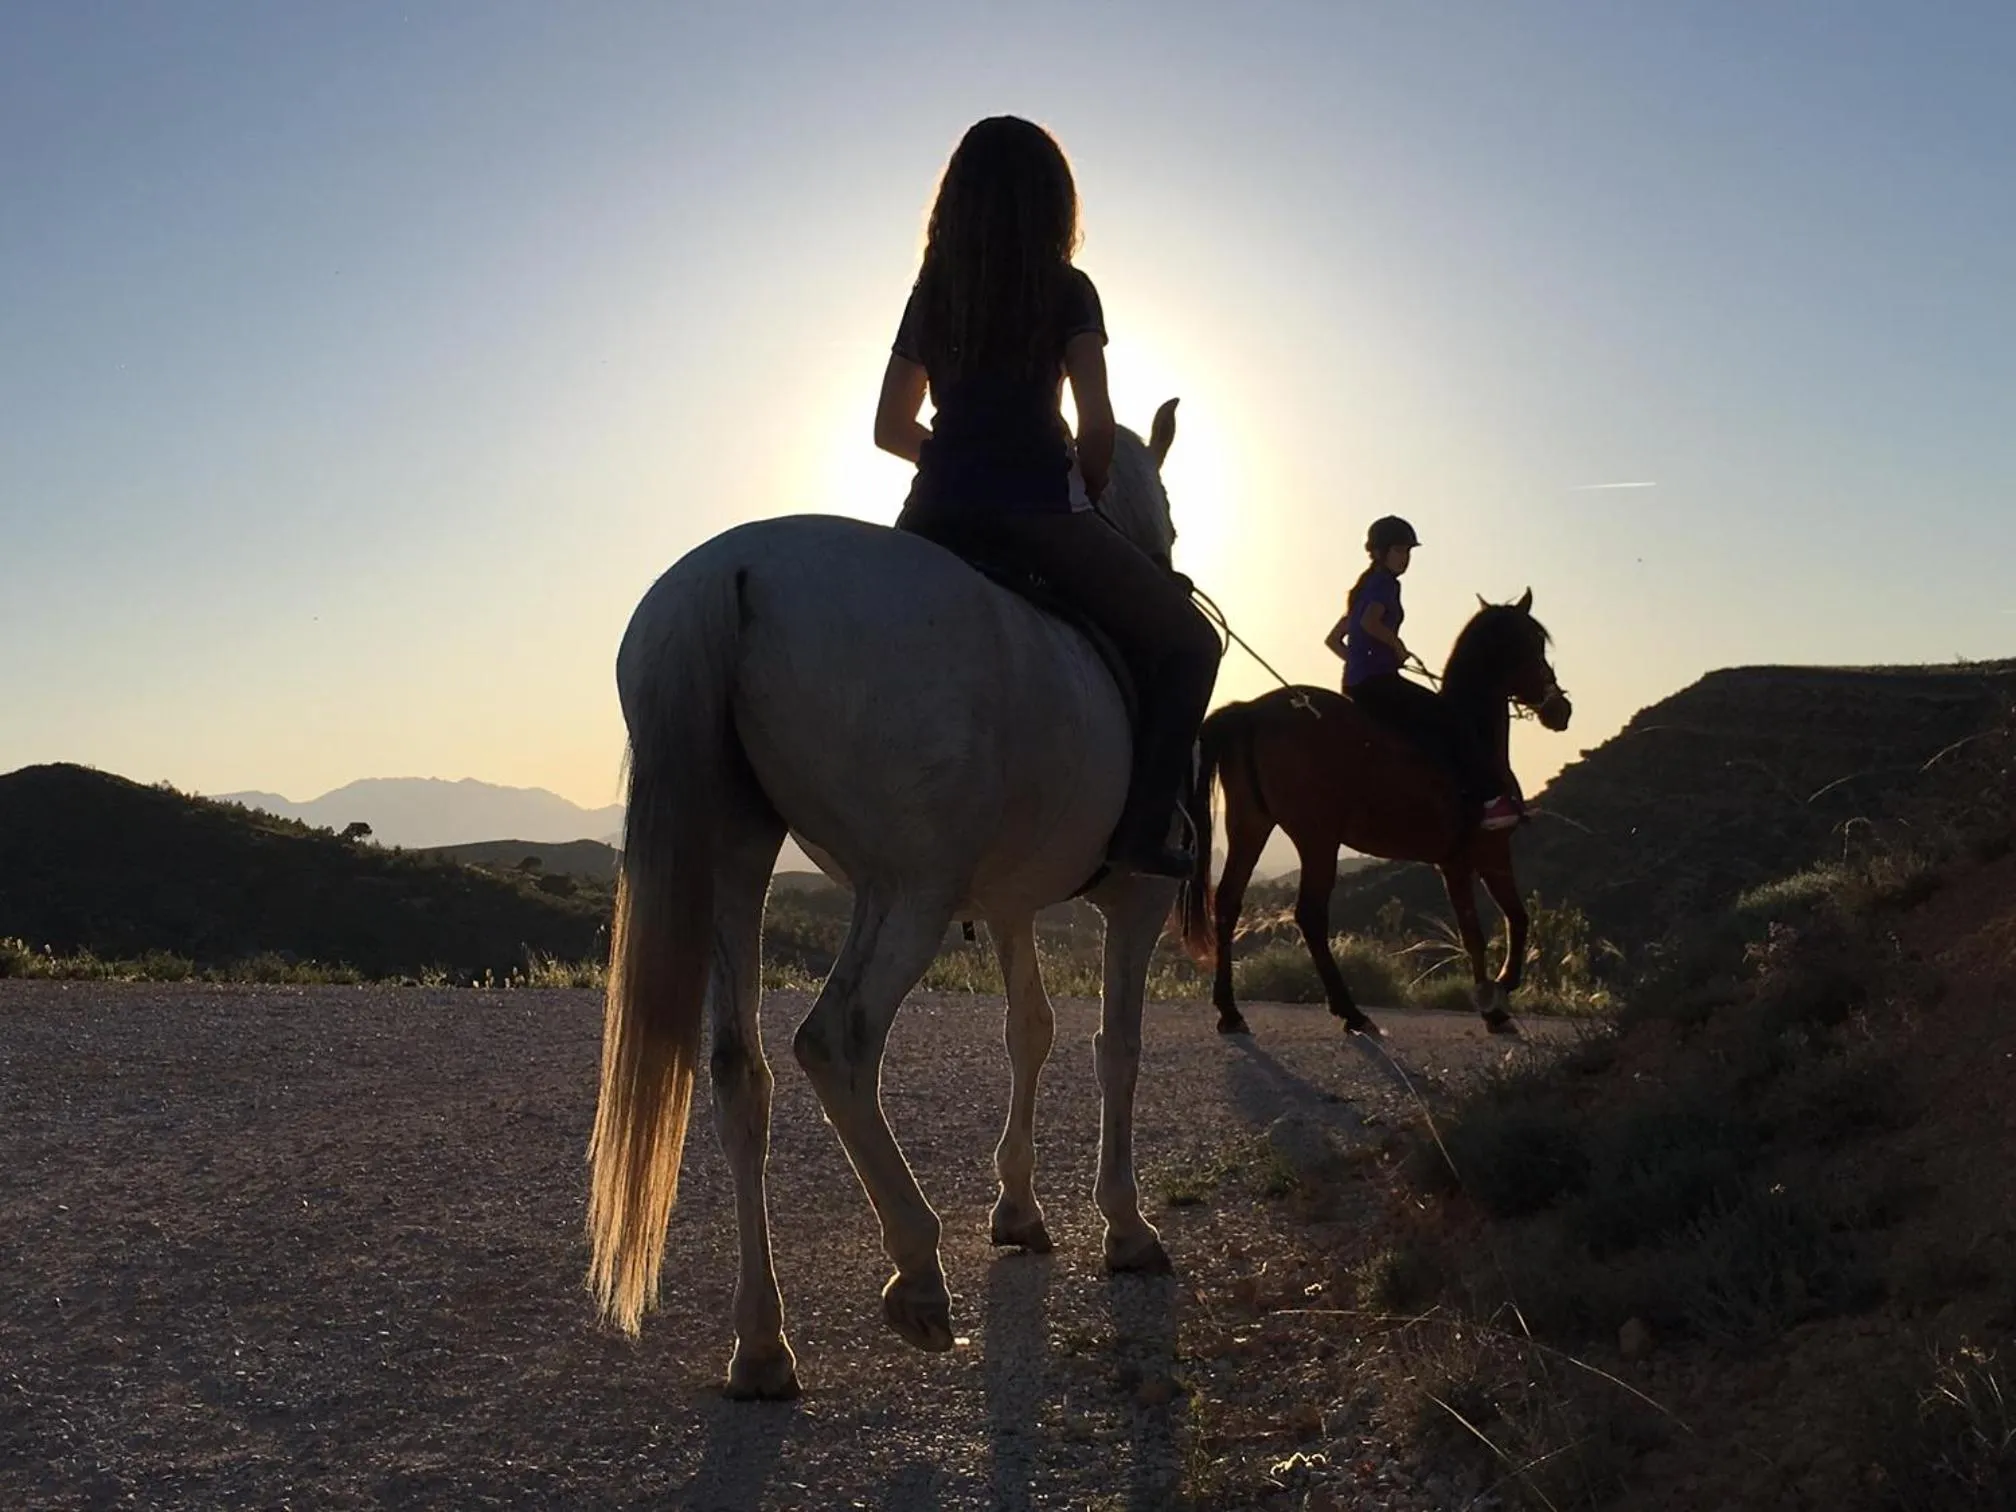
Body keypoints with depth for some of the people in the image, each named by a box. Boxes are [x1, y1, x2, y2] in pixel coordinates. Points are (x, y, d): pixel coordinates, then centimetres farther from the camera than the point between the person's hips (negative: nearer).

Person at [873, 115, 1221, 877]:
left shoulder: (931, 291, 17)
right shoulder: (1066, 289, 4)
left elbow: (891, 427, 19)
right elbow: (1097, 420, -5)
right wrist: (1087, 495, 11)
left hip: (935, 513, 5)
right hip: (1036, 509, -5)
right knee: (1186, 640, 7)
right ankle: (1144, 826, -8)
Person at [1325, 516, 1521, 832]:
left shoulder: (1368, 586, 22)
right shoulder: (1385, 583, -7)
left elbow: (1333, 639, 25)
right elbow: (1370, 623, -27)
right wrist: (1398, 645, -12)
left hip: (1358, 683, 10)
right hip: (1377, 681, -10)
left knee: (1440, 721, 18)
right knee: (1450, 722, -11)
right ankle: (1489, 797, -15)